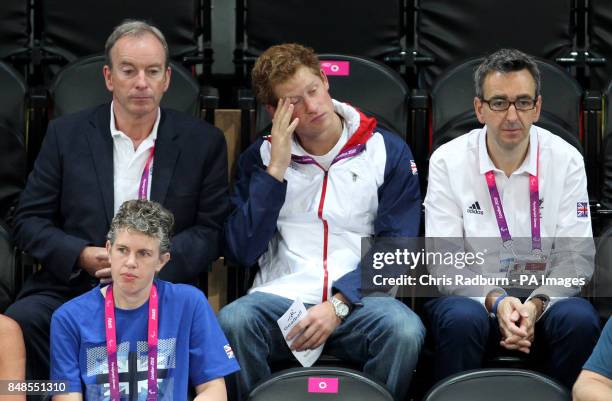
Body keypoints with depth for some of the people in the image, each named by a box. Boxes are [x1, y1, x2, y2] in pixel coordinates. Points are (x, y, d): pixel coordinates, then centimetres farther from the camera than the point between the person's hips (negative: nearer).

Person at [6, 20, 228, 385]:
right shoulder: (66, 134, 10)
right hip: (71, 286, 1)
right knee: (16, 325, -29)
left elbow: (212, 230, 6)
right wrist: (81, 256, -10)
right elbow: (30, 221, 9)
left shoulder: (203, 142, 8)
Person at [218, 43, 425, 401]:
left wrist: (339, 304, -14)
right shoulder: (262, 157, 12)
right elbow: (242, 251, 2)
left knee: (405, 330, -34)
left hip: (357, 301, -1)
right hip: (282, 298, 1)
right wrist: (276, 169, -3)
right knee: (233, 322, -32)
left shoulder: (388, 151, 7)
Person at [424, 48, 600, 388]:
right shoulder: (447, 161, -6)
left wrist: (536, 304, -22)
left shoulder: (567, 160, -3)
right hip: (472, 294, -1)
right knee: (461, 320, -35)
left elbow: (577, 255, -5)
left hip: (544, 298, 2)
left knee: (580, 321, -30)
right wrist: (496, 300, -24)